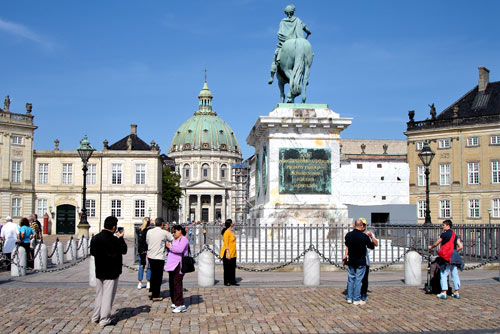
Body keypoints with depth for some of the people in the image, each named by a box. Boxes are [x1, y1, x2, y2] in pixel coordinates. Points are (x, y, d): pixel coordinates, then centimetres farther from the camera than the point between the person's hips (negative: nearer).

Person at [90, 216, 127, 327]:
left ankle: (96, 317, 25)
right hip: (111, 273, -6)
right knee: (108, 296, 2)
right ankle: (105, 319, 6)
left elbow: (92, 252, 11)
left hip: (99, 272, 7)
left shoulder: (95, 238, 0)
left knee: (99, 294, 18)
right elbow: (124, 250, -8)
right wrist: (121, 238, 2)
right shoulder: (113, 240, -20)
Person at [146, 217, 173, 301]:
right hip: (159, 257, -5)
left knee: (153, 274, 23)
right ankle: (156, 296, 11)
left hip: (150, 256, 5)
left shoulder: (149, 232, 0)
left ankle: (151, 292, 25)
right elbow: (172, 239, 0)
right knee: (158, 276, 5)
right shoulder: (164, 232, -13)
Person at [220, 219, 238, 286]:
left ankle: (232, 281, 16)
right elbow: (226, 244, -19)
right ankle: (226, 282, 9)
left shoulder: (231, 231, 11)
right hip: (227, 253, -8)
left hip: (233, 253, 8)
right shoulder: (226, 232, -16)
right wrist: (228, 253, -23)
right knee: (227, 268, 1)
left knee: (233, 268, 9)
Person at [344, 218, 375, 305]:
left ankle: (349, 298, 18)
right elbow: (372, 246, -2)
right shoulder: (364, 237, -16)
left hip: (351, 261, 4)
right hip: (361, 262, -4)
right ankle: (356, 299, 7)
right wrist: (370, 238, 15)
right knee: (358, 280, 3)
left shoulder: (348, 235, -3)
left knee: (350, 279, 14)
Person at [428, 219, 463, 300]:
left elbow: (436, 243, 3)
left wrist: (431, 247, 22)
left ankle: (444, 293, -8)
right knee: (455, 275, 10)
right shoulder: (455, 235, 13)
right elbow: (461, 246, 8)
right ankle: (457, 292, 13)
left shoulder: (444, 234, -6)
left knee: (444, 275, -4)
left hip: (445, 258, -6)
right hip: (454, 258, 6)